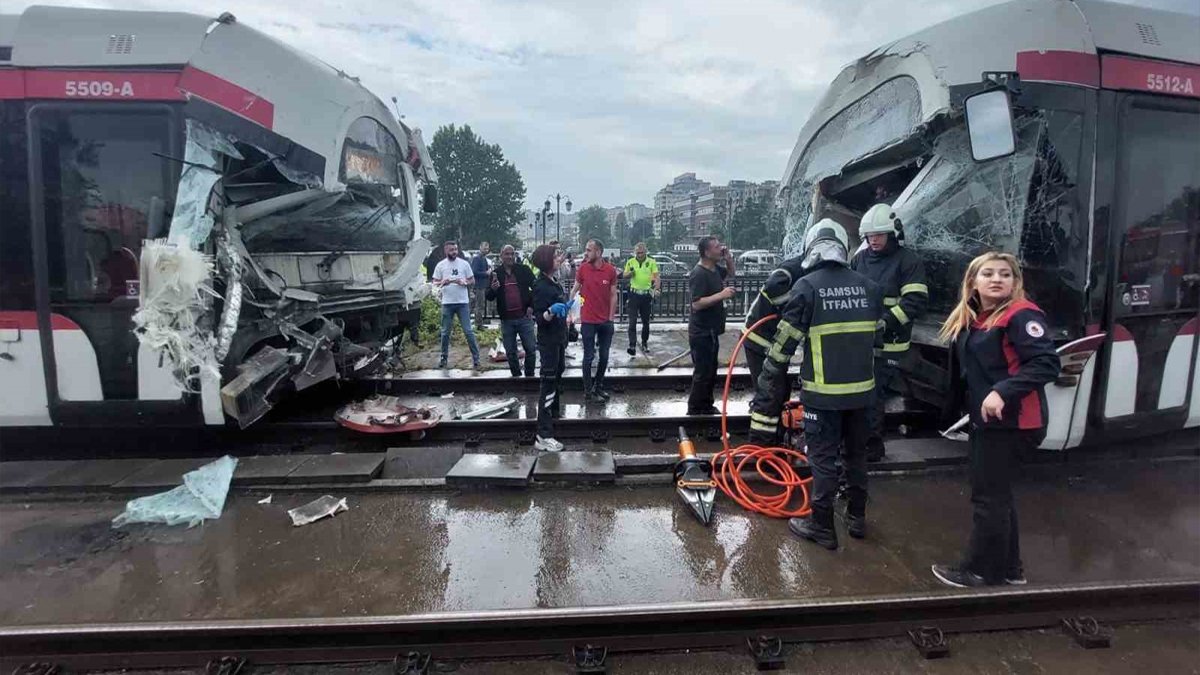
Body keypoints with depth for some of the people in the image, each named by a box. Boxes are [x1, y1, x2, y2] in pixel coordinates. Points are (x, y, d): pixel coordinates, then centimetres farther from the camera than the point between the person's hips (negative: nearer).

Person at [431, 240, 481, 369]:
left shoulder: (464, 264, 2)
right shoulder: (440, 265, 3)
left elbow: (472, 281, 6)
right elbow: (434, 283, 5)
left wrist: (464, 283, -15)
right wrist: (442, 283, -16)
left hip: (462, 302, -1)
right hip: (447, 303, 1)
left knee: (468, 331, -1)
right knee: (445, 332, 10)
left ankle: (475, 358, 4)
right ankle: (444, 357, 22)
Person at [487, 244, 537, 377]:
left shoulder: (524, 270, 0)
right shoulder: (496, 273, 5)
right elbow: (489, 297, 4)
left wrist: (531, 306, -6)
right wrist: (493, 289, -18)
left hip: (524, 317, -2)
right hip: (506, 320, 2)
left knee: (530, 349, 2)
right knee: (510, 352, 10)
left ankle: (530, 376, 17)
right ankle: (516, 376, 24)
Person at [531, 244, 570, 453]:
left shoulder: (554, 282, 9)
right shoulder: (541, 286, -19)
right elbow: (539, 317, -22)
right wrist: (551, 312, -39)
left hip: (558, 339, 10)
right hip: (548, 341, -10)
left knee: (556, 378, 24)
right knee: (548, 383, -11)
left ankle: (554, 413, 44)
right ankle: (543, 436, -10)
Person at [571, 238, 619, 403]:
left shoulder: (611, 270, -4)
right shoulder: (582, 269, -6)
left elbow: (613, 295, 1)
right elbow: (575, 290, 3)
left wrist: (611, 317, -2)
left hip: (606, 321, 2)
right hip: (588, 321, -2)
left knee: (604, 356, 13)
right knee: (589, 356, 4)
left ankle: (598, 385, 32)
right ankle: (588, 392, 14)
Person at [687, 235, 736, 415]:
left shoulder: (715, 268, 6)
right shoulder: (699, 274, -21)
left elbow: (731, 274, 27)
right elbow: (697, 304, -27)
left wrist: (728, 258, 7)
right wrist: (722, 295, -26)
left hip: (711, 331, 10)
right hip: (702, 333, -10)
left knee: (711, 371, 18)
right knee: (703, 373, -4)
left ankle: (706, 406, 30)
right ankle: (694, 410, 7)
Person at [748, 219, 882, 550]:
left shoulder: (807, 286, -10)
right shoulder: (869, 287, 4)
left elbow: (783, 344, -10)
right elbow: (873, 338, 9)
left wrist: (766, 390, -2)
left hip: (823, 392, -5)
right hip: (862, 388, 5)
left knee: (823, 457, 5)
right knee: (857, 453, 20)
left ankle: (822, 527, 14)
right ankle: (857, 517, 33)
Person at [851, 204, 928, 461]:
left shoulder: (909, 261, -7)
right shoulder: (860, 259, 11)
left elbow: (915, 303, -15)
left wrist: (884, 322, -24)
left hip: (887, 344, -6)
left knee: (872, 395, -4)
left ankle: (871, 447, 11)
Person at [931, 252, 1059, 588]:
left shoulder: (1021, 315, -15)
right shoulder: (971, 319, 9)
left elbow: (1047, 363, -24)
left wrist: (1003, 392, -31)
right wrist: (968, 409, 6)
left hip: (1011, 422, -9)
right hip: (986, 420, 9)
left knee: (988, 497, 1)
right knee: (996, 494, 18)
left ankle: (981, 572, 17)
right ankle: (1008, 568, 33)